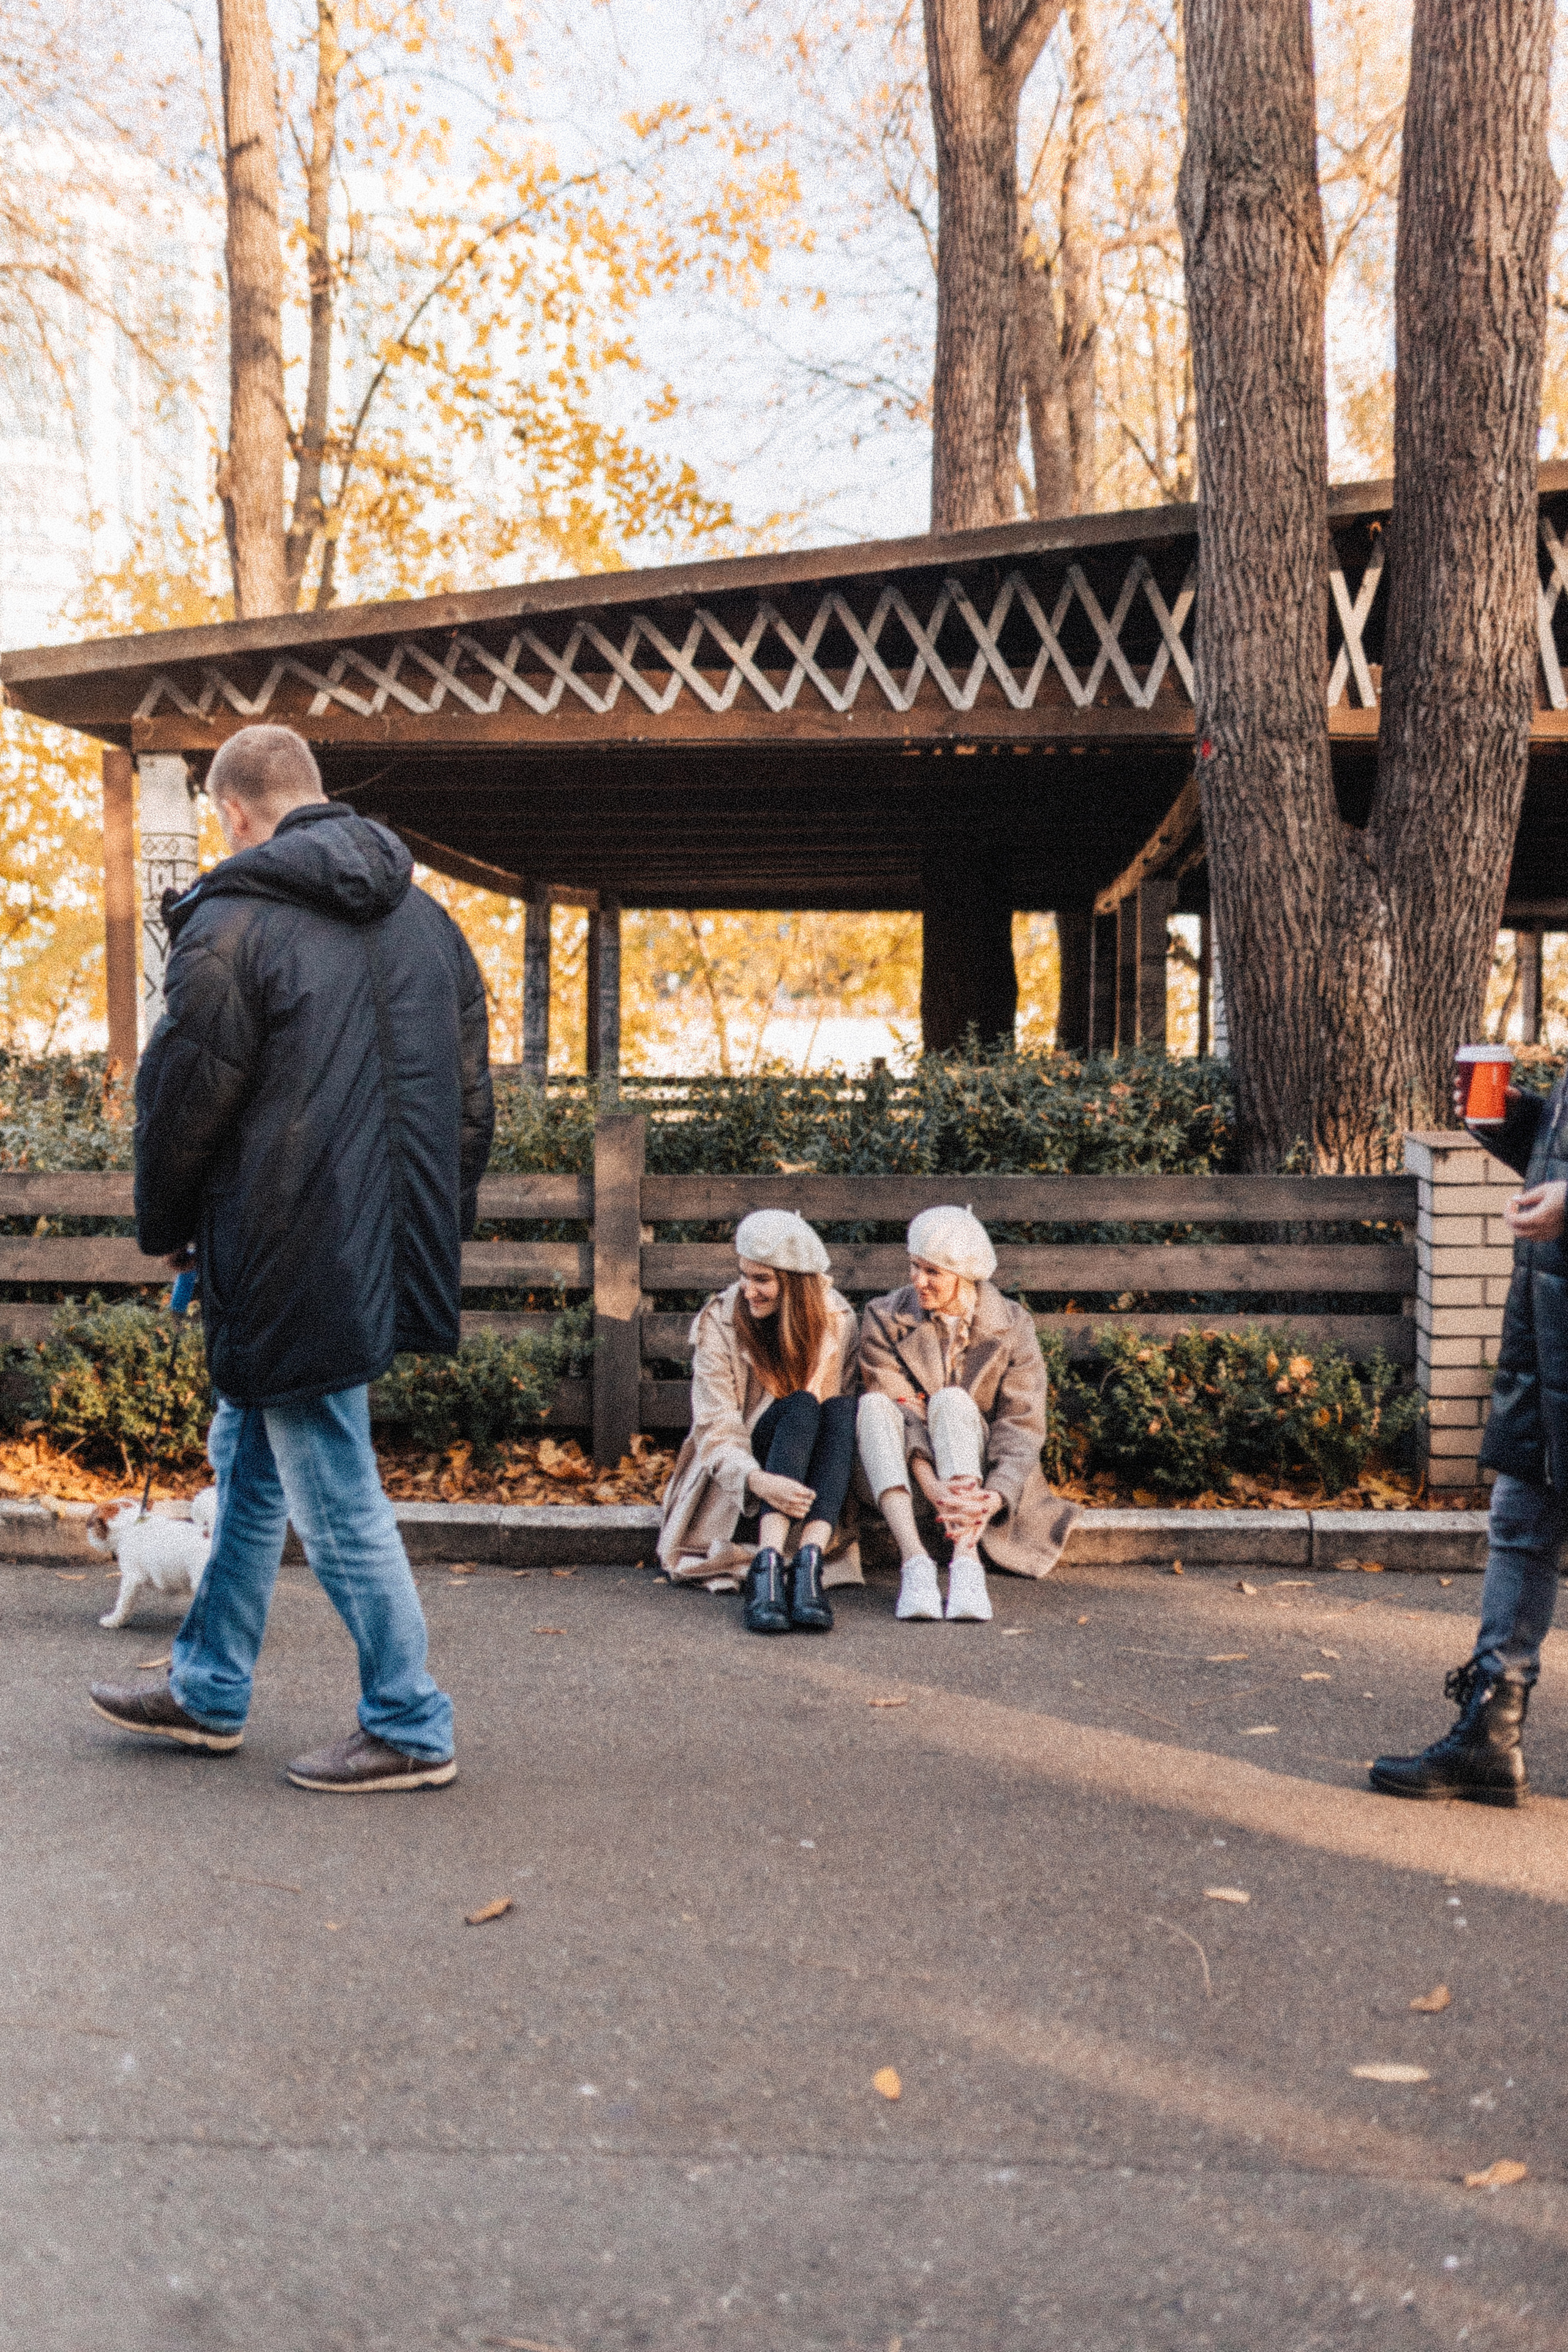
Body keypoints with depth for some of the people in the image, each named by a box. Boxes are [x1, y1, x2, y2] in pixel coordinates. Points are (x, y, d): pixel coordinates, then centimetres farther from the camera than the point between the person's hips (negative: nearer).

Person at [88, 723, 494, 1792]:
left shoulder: (232, 922, -12)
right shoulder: (427, 918, 11)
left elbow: (183, 1101, -10)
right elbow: (471, 1101, 15)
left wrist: (167, 1227, 8)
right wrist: (434, 1236, 23)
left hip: (289, 1267, -8)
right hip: (387, 1255, 8)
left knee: (336, 1496, 1)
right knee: (248, 1459, 21)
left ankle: (411, 1729, 11)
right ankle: (210, 1691, 32)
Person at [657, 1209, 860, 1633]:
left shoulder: (838, 1320, -2)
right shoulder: (719, 1322, -11)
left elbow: (842, 1416, -3)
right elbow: (716, 1431, -18)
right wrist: (758, 1481, -40)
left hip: (808, 1479, 3)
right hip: (737, 1483, -3)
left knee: (842, 1408, -29)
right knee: (801, 1406, -31)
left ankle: (808, 1564, -44)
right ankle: (766, 1568, -47)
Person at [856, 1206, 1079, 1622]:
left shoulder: (1013, 1326, -3)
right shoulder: (884, 1319, -3)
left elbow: (1022, 1427, -11)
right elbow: (899, 1413, -15)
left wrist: (995, 1497, -30)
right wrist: (930, 1484, -34)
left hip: (977, 1479, -1)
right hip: (908, 1478, 1)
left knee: (952, 1401, -31)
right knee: (874, 1404, -30)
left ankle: (966, 1561, -45)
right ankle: (914, 1562, -43)